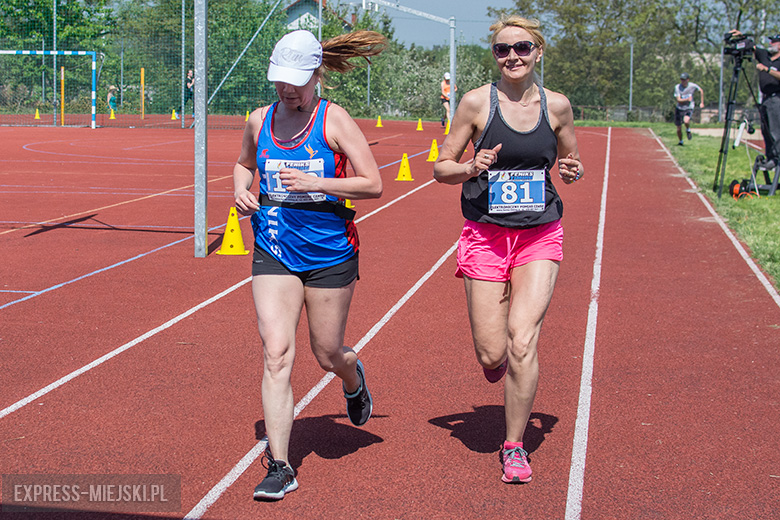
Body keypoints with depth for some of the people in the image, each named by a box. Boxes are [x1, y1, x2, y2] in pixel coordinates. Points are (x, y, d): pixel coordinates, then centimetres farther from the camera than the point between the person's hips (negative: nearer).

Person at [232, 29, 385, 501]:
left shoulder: (334, 120, -8)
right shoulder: (259, 121, 5)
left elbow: (373, 184, -11)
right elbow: (244, 163, 26)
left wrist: (316, 183, -22)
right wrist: (241, 189, 3)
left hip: (329, 252, -2)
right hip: (274, 253, 2)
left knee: (327, 356, 9)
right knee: (276, 355, -10)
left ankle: (354, 376, 50)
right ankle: (280, 468, -5)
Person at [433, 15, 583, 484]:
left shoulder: (557, 106, 2)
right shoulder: (477, 102, -3)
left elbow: (572, 163, 16)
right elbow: (441, 167, 2)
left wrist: (572, 171, -7)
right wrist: (472, 168, -19)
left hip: (541, 237, 1)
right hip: (486, 235, 0)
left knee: (521, 340, -14)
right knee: (492, 357, -2)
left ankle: (515, 446, 2)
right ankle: (499, 365, 38)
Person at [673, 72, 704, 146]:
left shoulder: (692, 86, -10)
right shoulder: (677, 87, -13)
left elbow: (701, 91, 10)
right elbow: (678, 99, -17)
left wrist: (702, 102, 10)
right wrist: (687, 99, -31)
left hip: (689, 108, -1)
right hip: (679, 108, 1)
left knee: (686, 121, -32)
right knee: (679, 128, 6)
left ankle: (688, 130, 2)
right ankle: (680, 141, 34)